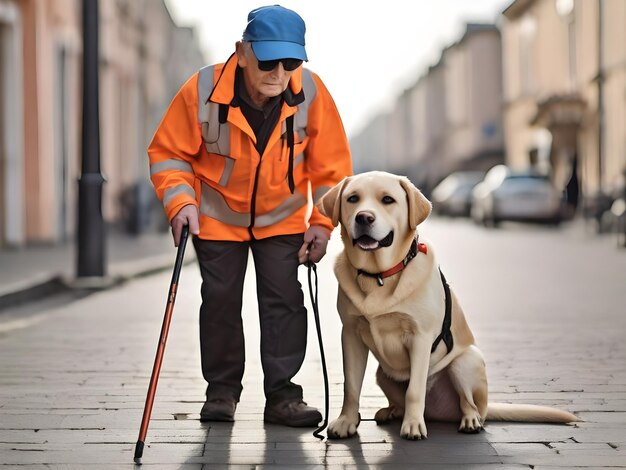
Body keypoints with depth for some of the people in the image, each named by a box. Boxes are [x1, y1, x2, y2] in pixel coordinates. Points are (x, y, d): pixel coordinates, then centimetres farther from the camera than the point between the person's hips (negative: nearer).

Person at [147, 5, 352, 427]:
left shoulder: (311, 93, -21)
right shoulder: (202, 90, -26)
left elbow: (331, 165, -8)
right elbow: (168, 152, -12)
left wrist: (322, 222, -12)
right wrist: (181, 201, -25)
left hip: (283, 217, 1)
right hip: (217, 216, -1)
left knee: (284, 300, -4)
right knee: (220, 301, 2)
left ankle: (282, 393, 6)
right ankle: (222, 391, 18)